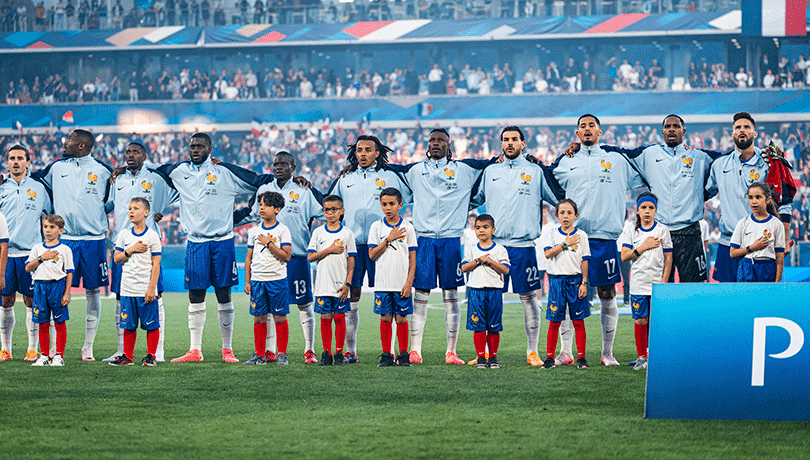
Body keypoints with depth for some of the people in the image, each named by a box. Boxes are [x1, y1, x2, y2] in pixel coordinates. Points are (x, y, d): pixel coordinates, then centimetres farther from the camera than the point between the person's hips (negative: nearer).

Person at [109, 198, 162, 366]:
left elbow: (156, 264, -5)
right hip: (127, 289, 3)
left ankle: (151, 356, 8)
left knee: (151, 324, -1)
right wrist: (131, 250, -10)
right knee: (128, 324, 7)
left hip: (146, 290, -3)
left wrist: (152, 288, -11)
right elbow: (116, 258, 7)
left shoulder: (152, 236, -3)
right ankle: (127, 356, 14)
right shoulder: (123, 235, 9)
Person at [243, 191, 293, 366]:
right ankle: (259, 355, 11)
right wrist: (247, 281, 8)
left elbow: (287, 256, -10)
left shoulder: (282, 230, -2)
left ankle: (282, 354, 5)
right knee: (259, 318, 4)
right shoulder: (254, 231, 11)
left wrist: (269, 244, -15)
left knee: (280, 318, -2)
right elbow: (249, 258, 14)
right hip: (257, 280, 4)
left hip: (277, 279, -4)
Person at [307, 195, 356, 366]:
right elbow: (310, 257, 0)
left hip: (340, 285, -1)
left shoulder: (347, 233, 3)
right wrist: (329, 250, -11)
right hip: (323, 285, 1)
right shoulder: (318, 233, 6)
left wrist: (347, 284, -5)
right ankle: (326, 353, 9)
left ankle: (339, 353, 8)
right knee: (325, 317, 2)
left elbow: (351, 261, 2)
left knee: (340, 318, 1)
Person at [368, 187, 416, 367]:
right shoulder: (377, 227, 4)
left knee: (401, 318, 1)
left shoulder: (407, 227, 1)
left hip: (402, 283, -1)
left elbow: (412, 258, 1)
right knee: (385, 318, 3)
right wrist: (389, 239, -12)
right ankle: (386, 354, 10)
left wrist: (409, 283, -6)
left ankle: (403, 354, 10)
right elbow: (372, 255, -2)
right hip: (382, 283, 1)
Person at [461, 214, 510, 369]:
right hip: (476, 290, 1)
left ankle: (493, 357, 11)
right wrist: (478, 260, -12)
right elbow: (464, 268, -1)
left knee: (493, 327, 2)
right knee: (478, 326, -2)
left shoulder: (500, 250, 4)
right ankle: (480, 357, 5)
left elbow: (505, 270, -5)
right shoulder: (471, 250, 10)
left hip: (494, 290, -1)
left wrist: (490, 261, -14)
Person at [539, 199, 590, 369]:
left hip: (575, 280, 0)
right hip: (556, 280, 0)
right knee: (554, 322, 1)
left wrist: (584, 283, -3)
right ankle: (550, 357, 7)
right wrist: (565, 244, -15)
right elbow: (548, 253, -8)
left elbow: (584, 261, 3)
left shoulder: (581, 235, 5)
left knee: (578, 321, 1)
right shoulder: (551, 232, 6)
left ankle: (581, 357, 6)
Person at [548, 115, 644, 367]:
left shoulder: (617, 160, 10)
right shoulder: (566, 162, 13)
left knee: (607, 295, 2)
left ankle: (607, 353, 10)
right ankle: (565, 351, 3)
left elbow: (643, 183, 16)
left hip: (604, 236, -1)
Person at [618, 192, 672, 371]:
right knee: (640, 320, 1)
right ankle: (641, 357, 10)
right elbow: (624, 256, -1)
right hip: (638, 283, 1)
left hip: (657, 283, -1)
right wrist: (644, 247, -11)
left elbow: (668, 259, 2)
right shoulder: (631, 229, 5)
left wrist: (664, 282, -6)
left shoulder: (662, 230, 2)